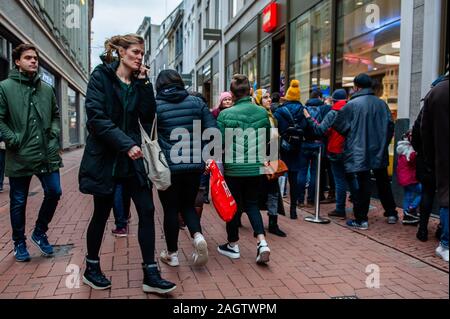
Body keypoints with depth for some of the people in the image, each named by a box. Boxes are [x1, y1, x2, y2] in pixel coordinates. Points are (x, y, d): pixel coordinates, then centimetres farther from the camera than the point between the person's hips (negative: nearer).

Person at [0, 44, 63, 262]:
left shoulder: (47, 89, 9)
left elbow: (56, 115, 19)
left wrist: (55, 135, 4)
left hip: (47, 154, 4)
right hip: (19, 156, -3)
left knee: (54, 193, 4)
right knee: (18, 202, 8)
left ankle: (39, 233, 26)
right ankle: (19, 243, 26)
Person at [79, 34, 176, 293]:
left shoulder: (139, 82, 9)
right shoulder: (101, 76, -5)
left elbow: (148, 116, -2)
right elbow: (97, 117, -16)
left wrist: (143, 83, -8)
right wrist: (126, 144, -24)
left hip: (132, 159, 5)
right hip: (105, 157, -4)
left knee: (147, 211, -2)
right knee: (102, 213, 8)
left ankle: (151, 275, 7)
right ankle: (92, 269, 29)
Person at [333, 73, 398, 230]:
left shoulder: (351, 105, -11)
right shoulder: (382, 103, 3)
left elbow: (340, 126, -7)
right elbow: (390, 125, 7)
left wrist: (350, 137, 12)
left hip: (359, 153, -4)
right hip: (379, 152, 5)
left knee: (362, 185, 0)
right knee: (383, 183, 18)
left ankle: (361, 219, 4)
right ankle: (391, 214, 28)